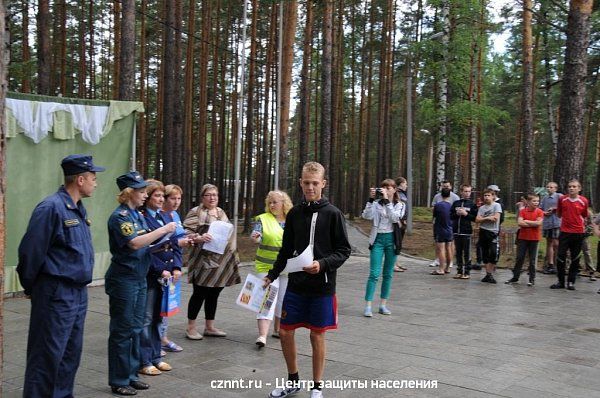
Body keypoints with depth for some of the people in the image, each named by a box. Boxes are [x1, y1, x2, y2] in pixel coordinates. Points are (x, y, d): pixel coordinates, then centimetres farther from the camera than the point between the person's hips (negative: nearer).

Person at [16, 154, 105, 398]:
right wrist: (30, 287, -5)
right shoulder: (51, 208, -17)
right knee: (48, 355, -2)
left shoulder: (78, 209, 12)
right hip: (56, 294, -9)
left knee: (71, 353, 16)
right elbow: (30, 251, -16)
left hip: (78, 293, 9)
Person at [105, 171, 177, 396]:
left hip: (139, 278, 8)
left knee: (135, 329, 14)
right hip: (123, 279, -8)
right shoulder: (119, 216, -15)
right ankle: (118, 381, 11)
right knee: (122, 331, 1)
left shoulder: (137, 215, 11)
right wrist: (164, 230, -21)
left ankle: (131, 375, 24)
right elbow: (134, 243, -27)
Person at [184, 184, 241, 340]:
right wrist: (199, 238, -30)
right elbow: (186, 233, -12)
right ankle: (191, 327, 12)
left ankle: (209, 327, 21)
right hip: (204, 261, -6)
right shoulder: (196, 212, -5)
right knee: (200, 293, 0)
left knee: (214, 294, 12)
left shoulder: (221, 212, 17)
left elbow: (228, 233, 23)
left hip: (222, 262, 7)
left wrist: (234, 255, 20)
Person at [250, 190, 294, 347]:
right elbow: (257, 236, -15)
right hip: (266, 266, -3)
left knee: (283, 299, 12)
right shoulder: (263, 219, -2)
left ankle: (278, 329, 28)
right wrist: (255, 237, -37)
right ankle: (262, 335, -15)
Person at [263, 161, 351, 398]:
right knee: (285, 332, 6)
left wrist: (322, 264, -21)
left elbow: (344, 250, -7)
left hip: (322, 287, -4)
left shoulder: (333, 214, -6)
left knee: (317, 335, 5)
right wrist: (272, 275, 10)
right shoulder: (295, 213, 5)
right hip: (296, 285, 4)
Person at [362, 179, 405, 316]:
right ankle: (368, 305, -7)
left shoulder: (399, 205, 5)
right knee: (374, 273, -7)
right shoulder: (377, 203, 4)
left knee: (388, 274, 7)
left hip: (391, 239, 2)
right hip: (378, 239, -1)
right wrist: (371, 199, -17)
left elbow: (395, 218, -15)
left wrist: (386, 200, -19)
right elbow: (366, 216, -12)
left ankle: (383, 305, 15)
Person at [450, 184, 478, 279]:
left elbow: (475, 218, -3)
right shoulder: (456, 203, 10)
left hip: (466, 232, -4)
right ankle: (459, 271, 17)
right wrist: (457, 214, -8)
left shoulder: (472, 204, 1)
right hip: (456, 231, 4)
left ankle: (467, 272, 4)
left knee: (467, 253, -2)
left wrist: (466, 214, -13)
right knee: (458, 253, 10)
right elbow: (450, 216, 10)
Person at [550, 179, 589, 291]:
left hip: (578, 233, -1)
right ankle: (560, 281, 11)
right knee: (561, 257, 0)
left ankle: (571, 282, 15)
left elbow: (585, 216, 7)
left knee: (575, 259, 6)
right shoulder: (562, 199, 2)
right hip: (565, 232, 1)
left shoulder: (583, 201, -2)